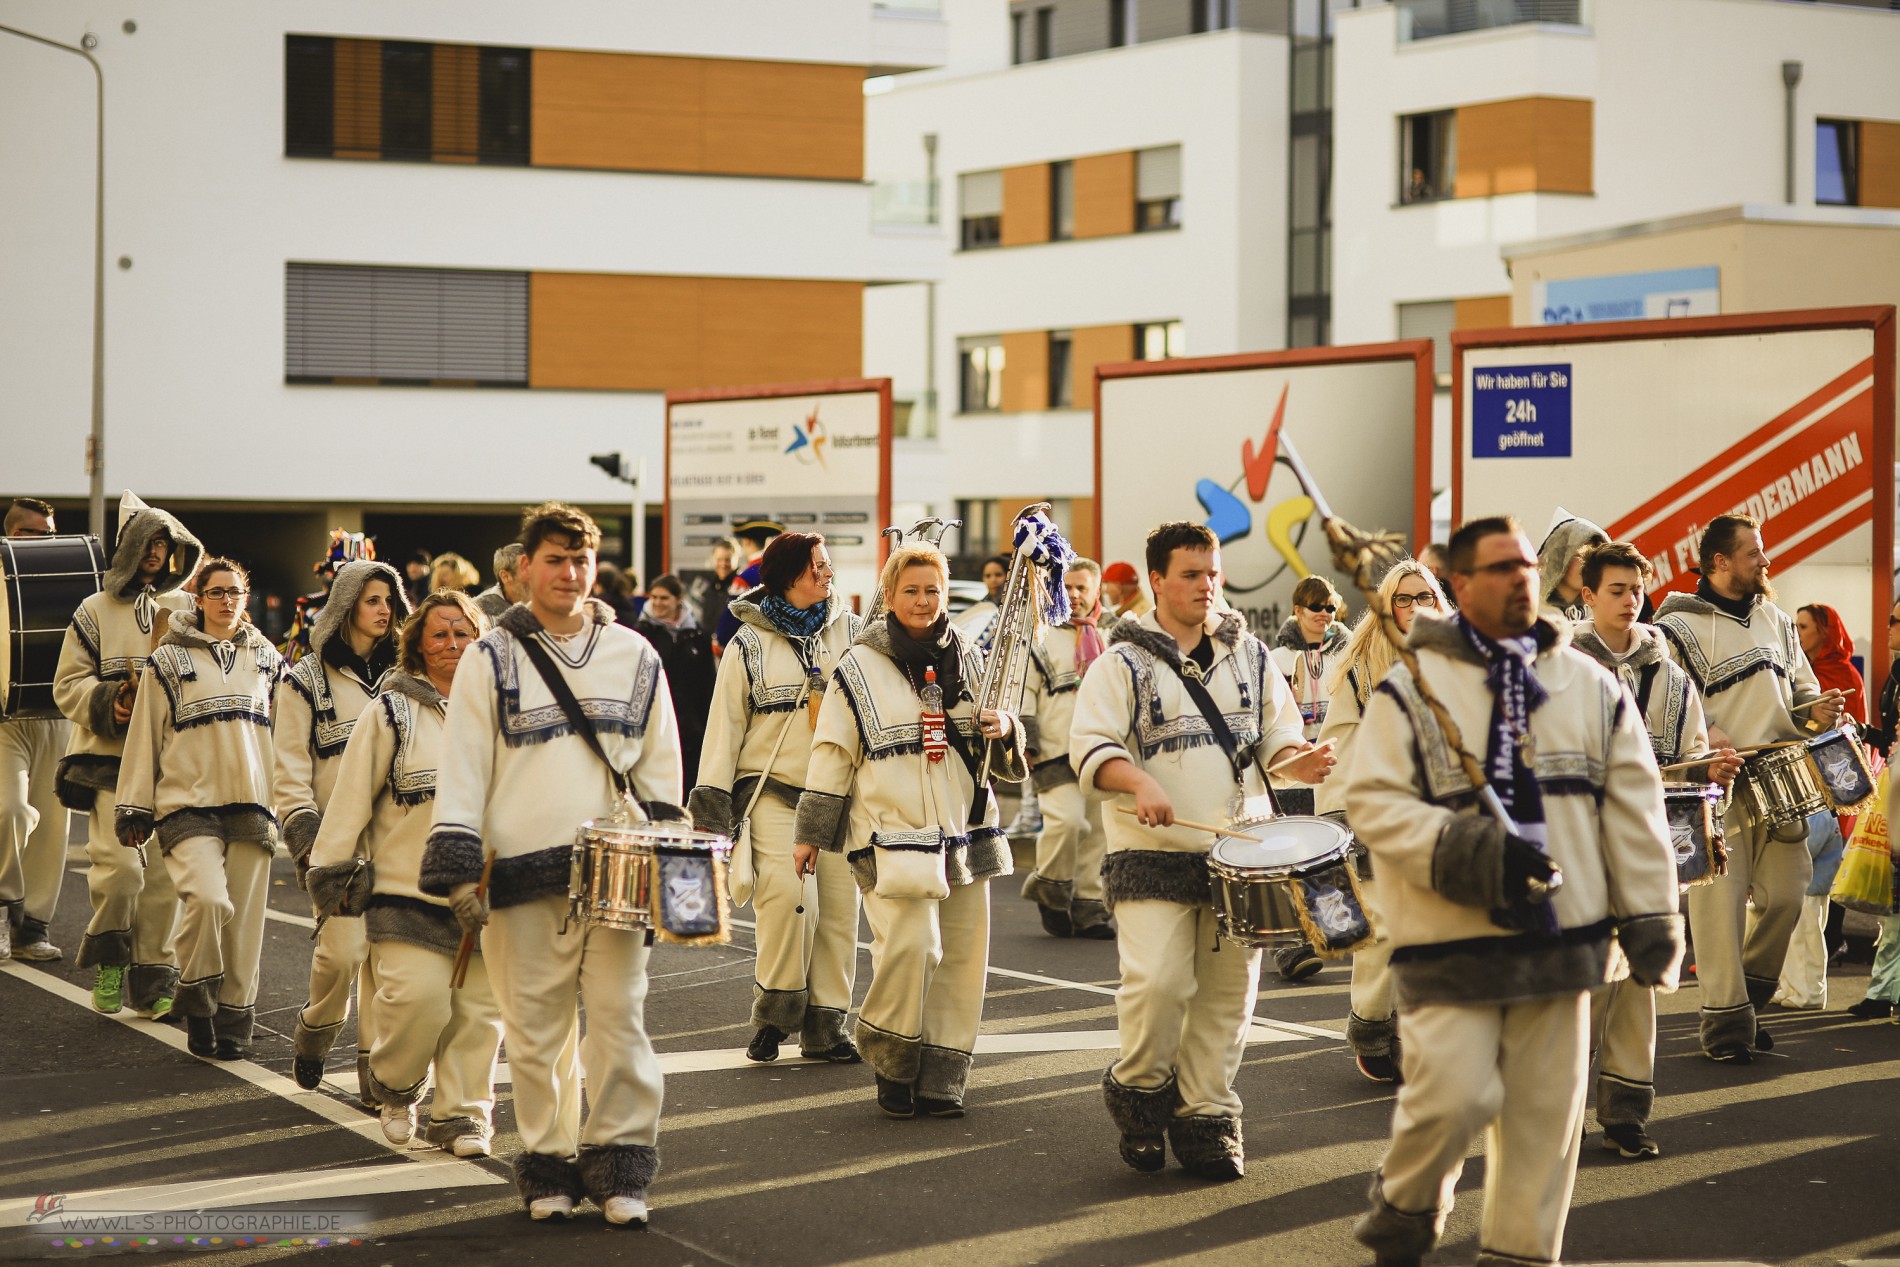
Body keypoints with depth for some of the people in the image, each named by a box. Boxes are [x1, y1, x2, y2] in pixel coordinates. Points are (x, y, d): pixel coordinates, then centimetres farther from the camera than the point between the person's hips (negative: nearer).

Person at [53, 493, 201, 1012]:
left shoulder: (186, 610, 10)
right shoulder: (97, 611, 5)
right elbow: (68, 685, 4)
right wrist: (110, 702, -14)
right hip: (110, 758, -2)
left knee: (165, 872, 0)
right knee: (119, 864, -12)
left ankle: (154, 981, 10)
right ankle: (108, 962, 10)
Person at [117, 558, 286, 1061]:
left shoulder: (266, 658, 14)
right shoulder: (170, 659, 5)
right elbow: (144, 736, 5)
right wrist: (135, 808, 3)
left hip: (251, 803, 3)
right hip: (189, 803, -3)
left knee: (245, 916, 1)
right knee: (208, 898, -22)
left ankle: (234, 1021, 12)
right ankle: (196, 1001, -3)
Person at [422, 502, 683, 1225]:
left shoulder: (633, 657, 11)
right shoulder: (491, 660, 5)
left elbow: (661, 769, 16)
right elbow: (461, 773, 2)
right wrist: (459, 872, -5)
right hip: (523, 877, -1)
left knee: (619, 1017, -3)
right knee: (536, 1028, 3)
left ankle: (619, 1169, 5)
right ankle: (548, 1168, 15)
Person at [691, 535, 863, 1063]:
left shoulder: (850, 632, 9)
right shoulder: (750, 643, 5)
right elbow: (726, 721, 5)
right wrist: (711, 798, -1)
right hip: (774, 790, -3)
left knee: (839, 905, 0)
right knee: (788, 893, -21)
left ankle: (824, 1024, 11)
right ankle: (774, 1013, -4)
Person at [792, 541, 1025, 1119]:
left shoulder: (969, 660, 12)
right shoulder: (860, 667, 1)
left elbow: (1000, 754, 20)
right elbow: (832, 753, 4)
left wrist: (1005, 729, -4)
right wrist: (809, 832, 5)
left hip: (964, 834, 5)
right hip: (891, 835, -5)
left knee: (962, 955, 3)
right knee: (912, 944, -19)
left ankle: (939, 1082, 12)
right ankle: (891, 1064, 2)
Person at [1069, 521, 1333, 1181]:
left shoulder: (1250, 656, 13)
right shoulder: (1124, 663, 0)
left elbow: (1276, 731, 18)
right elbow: (1090, 747, -7)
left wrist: (1298, 758, -5)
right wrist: (1139, 782, -25)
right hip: (1153, 855, -4)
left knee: (1227, 991, 4)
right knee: (1158, 984, -16)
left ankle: (1206, 1117, 17)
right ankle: (1139, 1092, 10)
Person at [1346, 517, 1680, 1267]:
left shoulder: (1589, 685, 10)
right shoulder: (1412, 689, -2)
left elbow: (1633, 806, 10)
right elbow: (1373, 800, -8)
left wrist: (1650, 913, 6)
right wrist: (1461, 851, -21)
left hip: (1560, 932, 4)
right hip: (1451, 936, -4)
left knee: (1545, 1105, 6)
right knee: (1456, 1094, -9)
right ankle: (1405, 1201, 20)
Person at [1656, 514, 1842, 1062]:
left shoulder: (1774, 619, 17)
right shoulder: (1678, 626, -4)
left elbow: (1800, 683, 26)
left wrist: (1815, 708, 4)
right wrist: (1701, 735, -24)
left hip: (1778, 782, 6)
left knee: (1785, 894, 4)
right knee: (1721, 899, -7)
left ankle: (1749, 996, 23)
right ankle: (1725, 1019, 1)